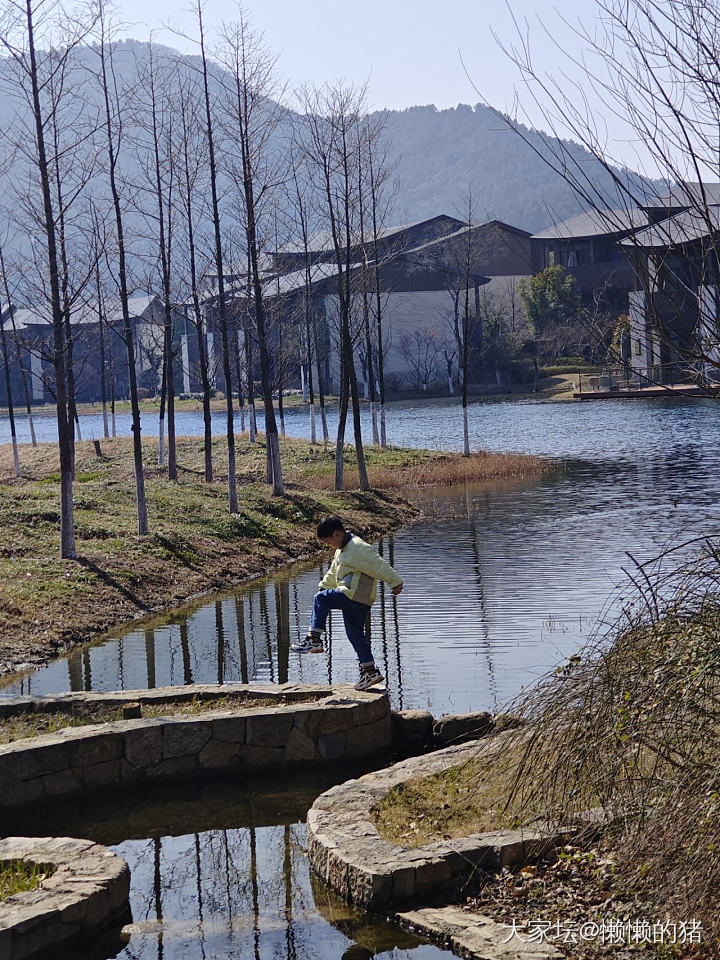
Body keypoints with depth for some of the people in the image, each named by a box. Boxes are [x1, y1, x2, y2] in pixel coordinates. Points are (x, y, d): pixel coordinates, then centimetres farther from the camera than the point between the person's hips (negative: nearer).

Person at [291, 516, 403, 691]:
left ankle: (314, 640, -15)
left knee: (321, 599, -13)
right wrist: (323, 586, 38)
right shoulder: (342, 550, 19)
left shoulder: (358, 548, -14)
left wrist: (395, 583, -13)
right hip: (359, 601, 11)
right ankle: (370, 671, 17)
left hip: (354, 596, -11)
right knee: (356, 634, 13)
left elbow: (379, 566, -15)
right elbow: (333, 573, 35)